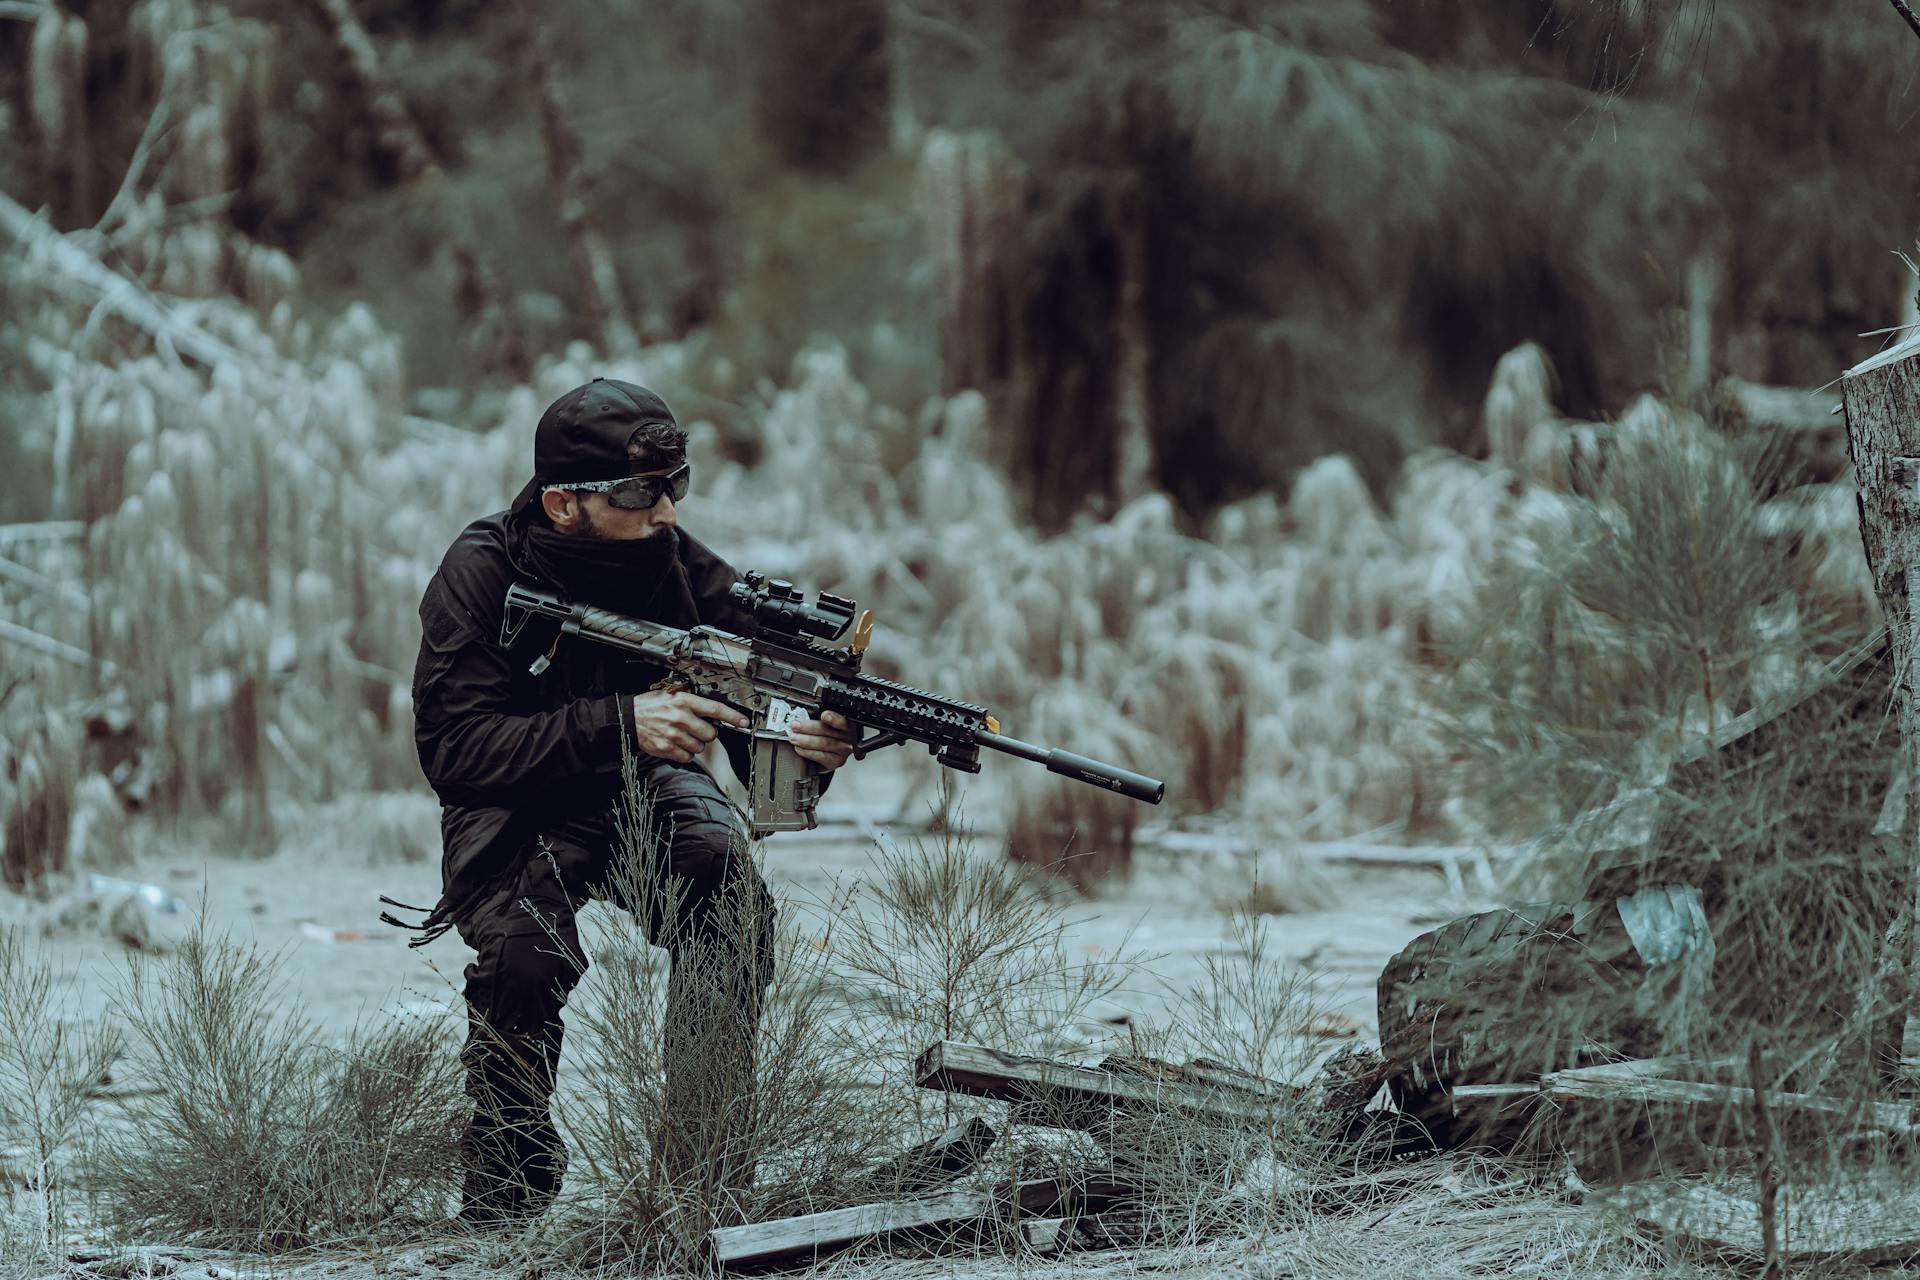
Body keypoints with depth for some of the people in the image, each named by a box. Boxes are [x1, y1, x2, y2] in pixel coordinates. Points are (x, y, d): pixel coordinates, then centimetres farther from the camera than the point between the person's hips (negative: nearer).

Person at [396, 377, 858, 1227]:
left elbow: (755, 745, -13)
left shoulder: (686, 571, -11)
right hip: (520, 819, -2)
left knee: (730, 901, -28)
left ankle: (700, 1169, -21)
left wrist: (807, 747, -38)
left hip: (648, 799, 2)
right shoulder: (485, 574, -18)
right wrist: (621, 723, -37)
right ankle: (504, 1182, -5)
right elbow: (452, 749, -27)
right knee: (527, 946, -31)